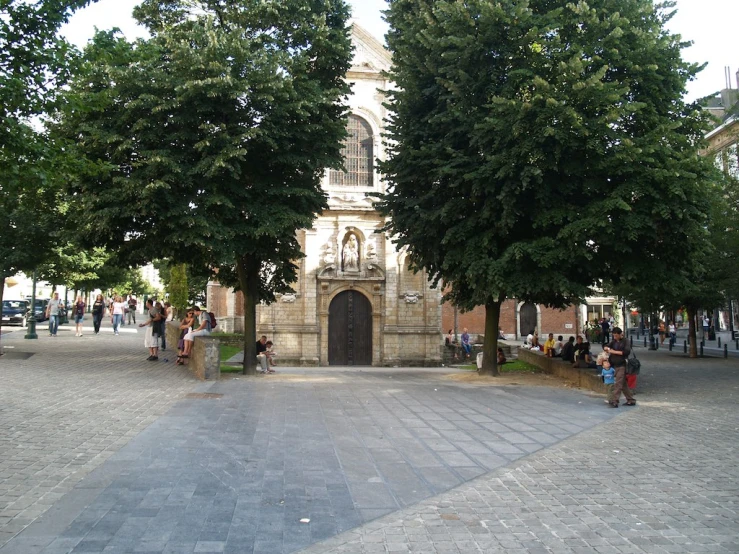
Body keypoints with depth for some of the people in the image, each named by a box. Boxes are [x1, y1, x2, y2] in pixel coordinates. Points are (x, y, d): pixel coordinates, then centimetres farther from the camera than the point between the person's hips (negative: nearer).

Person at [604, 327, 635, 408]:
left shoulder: (625, 341, -5)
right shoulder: (613, 341, 13)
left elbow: (627, 351, -17)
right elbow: (606, 347, 16)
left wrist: (615, 352, -16)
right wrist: (607, 348, -8)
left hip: (621, 366, -7)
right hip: (615, 365, 7)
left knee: (618, 384, -10)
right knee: (623, 384, 13)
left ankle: (615, 401, -10)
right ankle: (631, 400, 22)